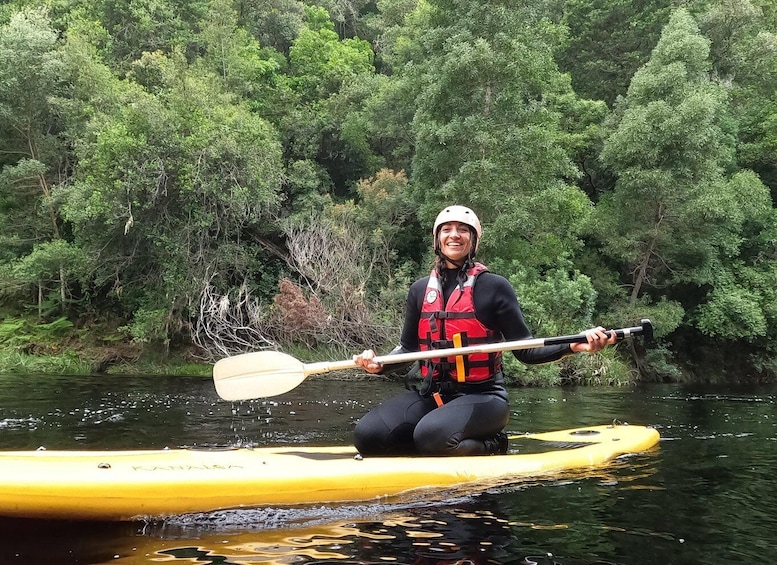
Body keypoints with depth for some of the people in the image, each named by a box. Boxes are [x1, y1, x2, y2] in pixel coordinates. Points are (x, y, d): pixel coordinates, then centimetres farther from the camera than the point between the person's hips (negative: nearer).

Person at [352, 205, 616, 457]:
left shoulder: (494, 286, -4)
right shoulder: (420, 289, 9)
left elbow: (525, 350, -4)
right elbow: (408, 347, 15)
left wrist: (572, 345, -19)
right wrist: (379, 364, -5)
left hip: (482, 398, -5)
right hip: (432, 396, 5)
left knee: (431, 434, -34)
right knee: (368, 434, -17)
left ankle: (490, 447, -4)